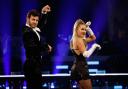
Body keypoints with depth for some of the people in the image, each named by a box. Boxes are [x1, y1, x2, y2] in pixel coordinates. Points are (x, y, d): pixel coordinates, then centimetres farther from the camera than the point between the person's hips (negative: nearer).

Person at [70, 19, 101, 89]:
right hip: (81, 68, -10)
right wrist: (94, 46, -15)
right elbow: (86, 54, -26)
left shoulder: (75, 39, 15)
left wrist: (88, 28, 11)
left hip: (77, 67, 10)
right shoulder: (78, 40, -15)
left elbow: (93, 38, 24)